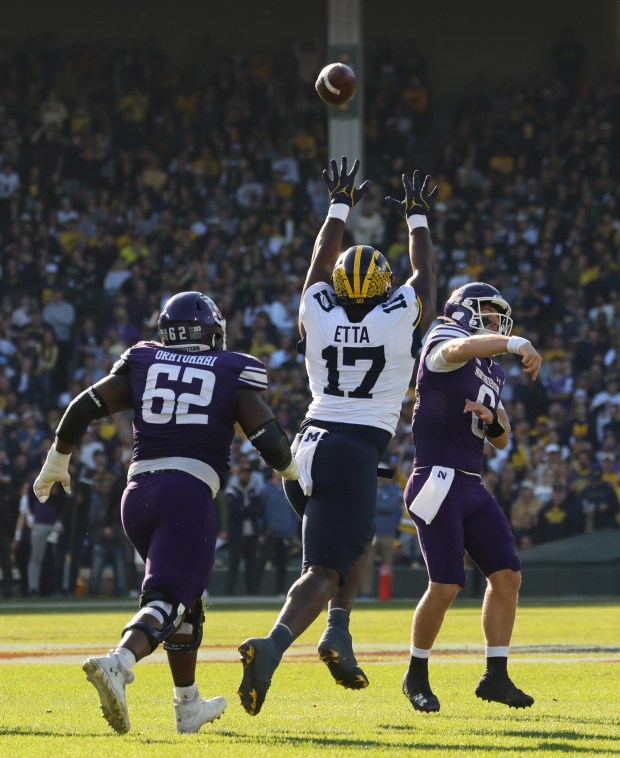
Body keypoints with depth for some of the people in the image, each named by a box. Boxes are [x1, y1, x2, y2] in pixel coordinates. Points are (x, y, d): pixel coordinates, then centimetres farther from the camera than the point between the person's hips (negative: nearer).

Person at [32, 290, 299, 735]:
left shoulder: (143, 364, 15)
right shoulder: (233, 373, 8)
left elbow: (85, 407, 7)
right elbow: (268, 438, 0)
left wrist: (58, 460, 21)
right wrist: (290, 469, 21)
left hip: (139, 492, 5)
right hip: (190, 492, -5)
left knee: (185, 596, 22)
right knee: (168, 601, -11)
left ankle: (189, 705, 28)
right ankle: (119, 664, -40)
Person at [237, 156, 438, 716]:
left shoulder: (319, 314, 5)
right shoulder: (401, 318, -1)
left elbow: (321, 263, 25)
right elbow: (425, 274, 18)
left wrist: (340, 208, 37)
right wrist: (418, 220, 33)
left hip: (309, 445, 5)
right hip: (356, 454, -5)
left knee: (353, 542, 27)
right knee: (324, 570, -11)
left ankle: (339, 633, 10)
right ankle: (273, 645, -34)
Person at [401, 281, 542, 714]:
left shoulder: (490, 371, 20)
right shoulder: (444, 346, -4)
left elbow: (502, 440, 24)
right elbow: (462, 347, -31)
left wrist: (493, 420, 0)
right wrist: (518, 345, -47)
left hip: (472, 487, 8)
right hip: (439, 483, -8)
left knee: (506, 575, 0)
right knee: (446, 586, -9)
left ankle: (496, 676, 7)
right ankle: (417, 676, 9)